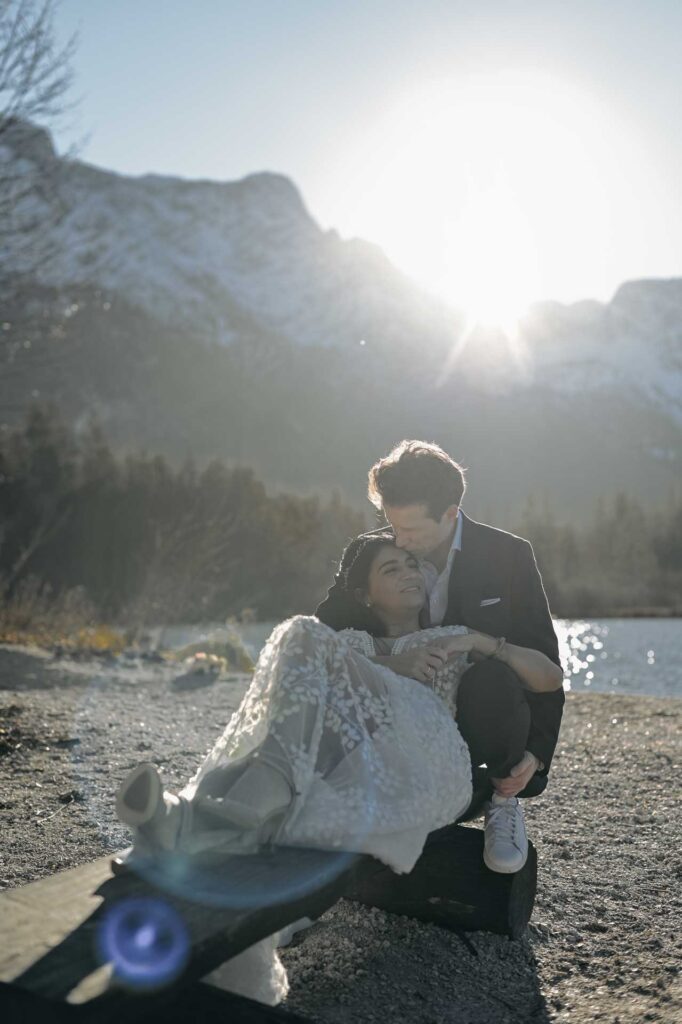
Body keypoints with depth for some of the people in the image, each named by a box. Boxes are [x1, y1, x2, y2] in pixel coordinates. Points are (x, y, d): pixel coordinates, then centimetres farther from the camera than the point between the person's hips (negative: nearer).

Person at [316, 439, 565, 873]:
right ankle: (478, 794, 5)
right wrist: (389, 662, -34)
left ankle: (505, 798, -9)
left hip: (487, 720, -2)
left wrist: (537, 753, -20)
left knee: (490, 675, -36)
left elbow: (545, 662, -8)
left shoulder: (509, 555, -9)